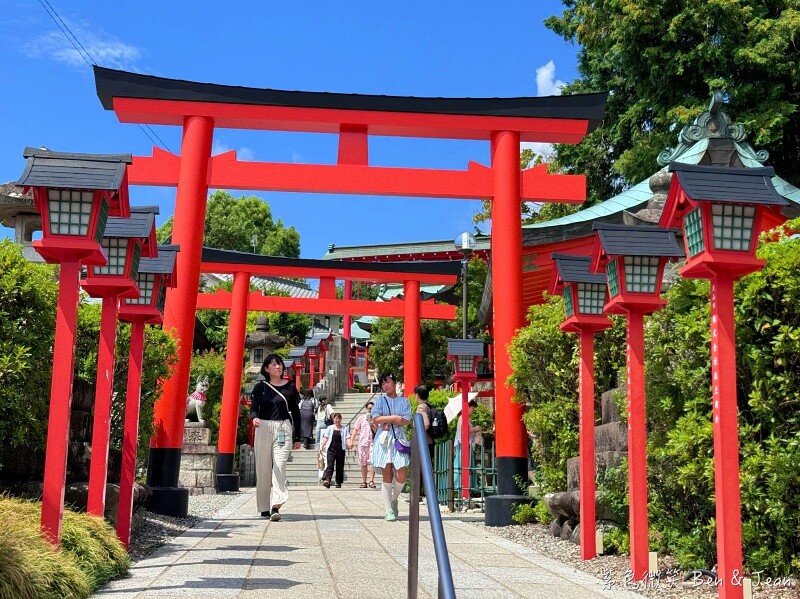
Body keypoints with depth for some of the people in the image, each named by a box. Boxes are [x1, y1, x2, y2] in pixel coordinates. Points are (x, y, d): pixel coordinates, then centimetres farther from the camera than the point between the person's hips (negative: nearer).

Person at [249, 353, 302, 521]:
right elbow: (254, 407, -1)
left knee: (279, 466, -14)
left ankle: (275, 506, -23)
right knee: (263, 468, 2)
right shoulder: (260, 387, 8)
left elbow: (295, 412, 13)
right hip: (264, 427, 1)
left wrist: (297, 437, 11)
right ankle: (264, 507, 12)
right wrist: (254, 417, -26)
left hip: (284, 428, -1)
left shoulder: (290, 387, 9)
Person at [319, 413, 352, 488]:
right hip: (331, 449, -1)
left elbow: (347, 438, 2)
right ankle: (326, 480, -27)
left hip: (340, 450, 1)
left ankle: (338, 482, 13)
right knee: (330, 465, -14)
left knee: (340, 466, 5)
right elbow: (325, 438, 9)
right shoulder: (330, 428, 11)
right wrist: (321, 447, -1)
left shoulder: (344, 428, 9)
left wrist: (350, 444, -18)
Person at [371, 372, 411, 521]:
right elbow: (376, 419, -5)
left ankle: (394, 499, 19)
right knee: (387, 475, -3)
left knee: (401, 475, -10)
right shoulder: (380, 401, 9)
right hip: (384, 439, 0)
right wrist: (395, 417, -7)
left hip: (399, 438, 0)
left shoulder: (404, 401, 10)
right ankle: (389, 510, 4)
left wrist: (387, 421, -7)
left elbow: (406, 421, -2)